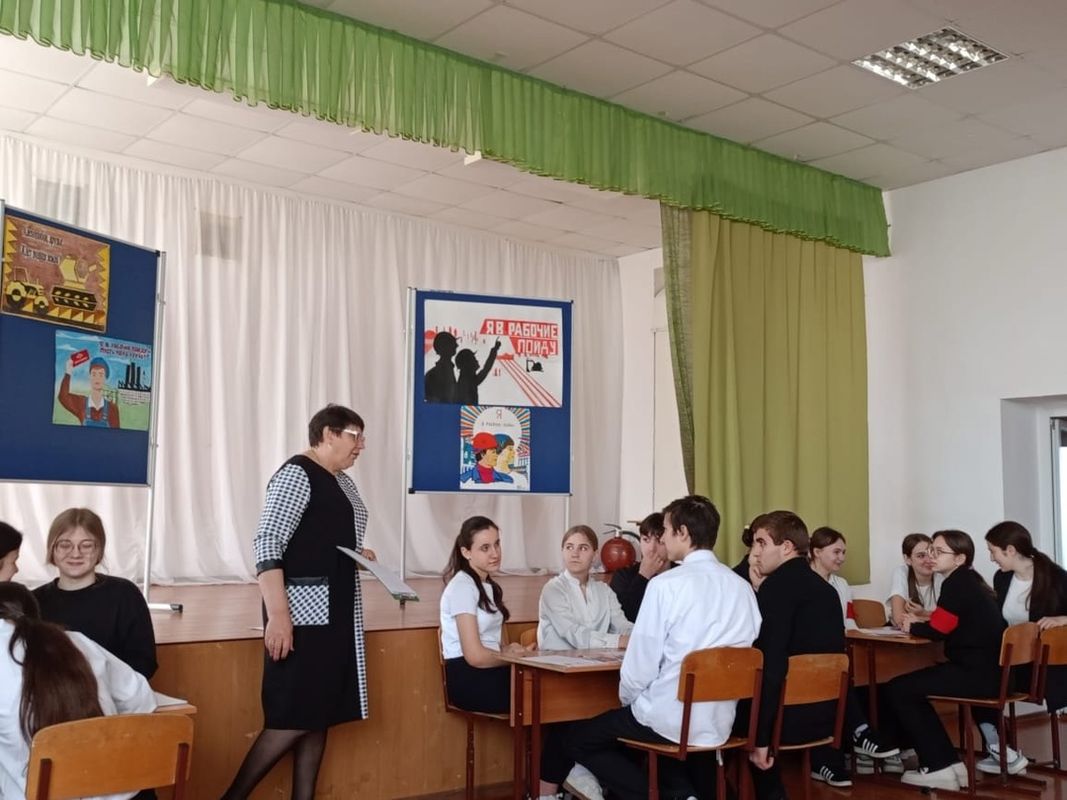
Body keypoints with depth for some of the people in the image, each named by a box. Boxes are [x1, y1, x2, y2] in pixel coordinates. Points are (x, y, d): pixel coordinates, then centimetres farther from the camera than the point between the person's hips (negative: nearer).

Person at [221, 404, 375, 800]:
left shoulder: (343, 483, 15)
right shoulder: (297, 474, -11)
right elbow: (267, 544, -19)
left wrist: (357, 554, 8)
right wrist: (277, 615, -25)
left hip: (338, 608, 9)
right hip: (304, 607, -9)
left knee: (321, 715, 10)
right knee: (294, 717, -8)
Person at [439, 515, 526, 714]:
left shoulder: (489, 586, 17)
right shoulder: (462, 586, -10)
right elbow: (475, 656, -16)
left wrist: (508, 650, -3)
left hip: (489, 672, 8)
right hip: (468, 680, -8)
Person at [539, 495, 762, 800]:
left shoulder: (665, 584, -15)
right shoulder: (742, 587, 2)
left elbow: (640, 666, -14)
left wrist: (627, 701, 8)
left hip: (668, 719, -6)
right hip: (719, 722, 7)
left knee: (572, 738, 13)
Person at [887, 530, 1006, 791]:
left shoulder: (957, 583, -12)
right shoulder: (970, 581, 17)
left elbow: (938, 631, -9)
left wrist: (913, 627, 8)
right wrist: (921, 622, 10)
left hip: (977, 674, -10)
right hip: (989, 672, 10)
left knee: (897, 690, -5)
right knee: (912, 688, 19)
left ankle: (939, 767, -3)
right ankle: (948, 763, 15)